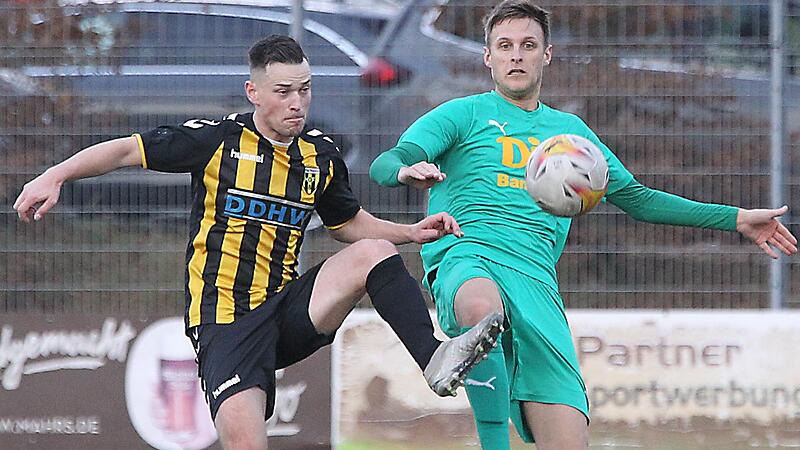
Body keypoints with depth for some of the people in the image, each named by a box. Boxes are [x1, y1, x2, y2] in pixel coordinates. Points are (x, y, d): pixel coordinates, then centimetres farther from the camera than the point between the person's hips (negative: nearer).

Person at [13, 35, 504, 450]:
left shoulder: (322, 155, 10)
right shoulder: (219, 139, -5)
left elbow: (349, 222, 27)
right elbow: (125, 150, -1)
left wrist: (412, 232, 12)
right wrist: (54, 176, -13)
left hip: (286, 309, 4)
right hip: (225, 317, -4)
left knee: (374, 252, -19)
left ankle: (435, 360, -25)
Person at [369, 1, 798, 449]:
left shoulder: (569, 130, 28)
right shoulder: (464, 114, 14)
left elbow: (637, 198, 33)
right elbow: (385, 164, 2)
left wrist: (737, 219, 29)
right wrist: (406, 171, -26)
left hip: (536, 278, 4)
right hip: (466, 256, -4)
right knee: (483, 309, -46)